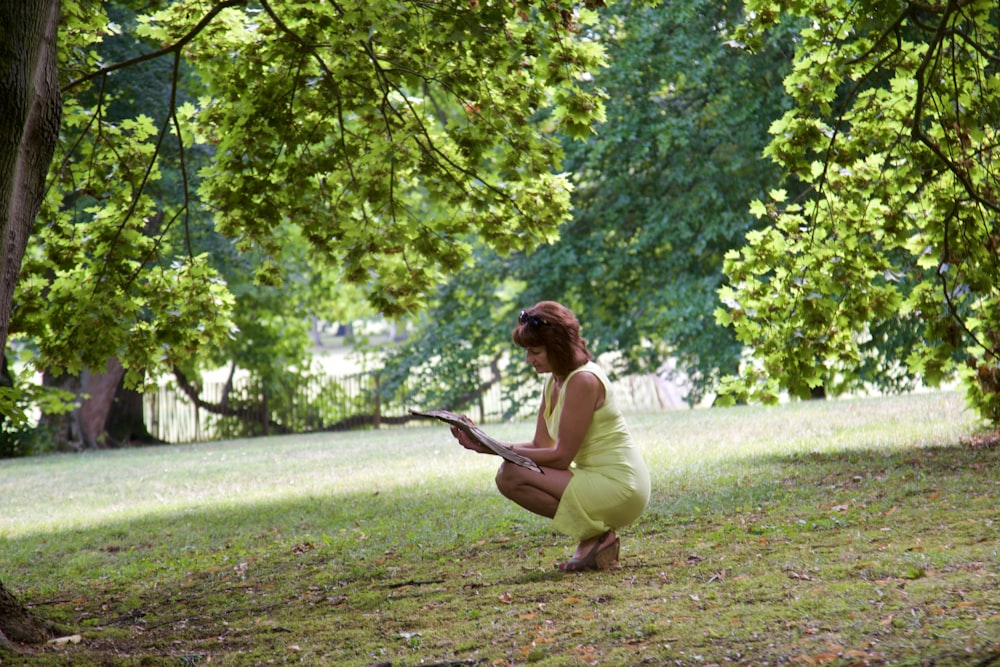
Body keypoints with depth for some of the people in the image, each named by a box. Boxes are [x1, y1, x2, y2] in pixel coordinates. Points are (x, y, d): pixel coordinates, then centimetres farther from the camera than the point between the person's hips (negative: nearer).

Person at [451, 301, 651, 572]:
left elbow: (561, 456, -17)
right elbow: (541, 446, 6)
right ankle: (595, 536, 7)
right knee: (507, 474, 12)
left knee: (511, 476, -17)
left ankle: (596, 536, -7)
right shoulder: (554, 381, 11)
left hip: (619, 487, -10)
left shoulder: (583, 380, -17)